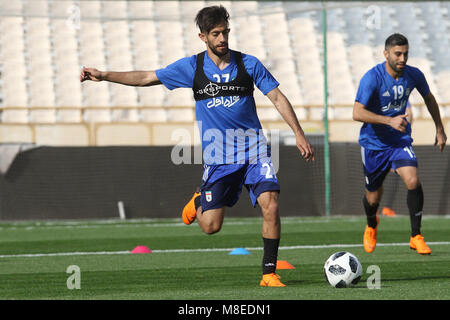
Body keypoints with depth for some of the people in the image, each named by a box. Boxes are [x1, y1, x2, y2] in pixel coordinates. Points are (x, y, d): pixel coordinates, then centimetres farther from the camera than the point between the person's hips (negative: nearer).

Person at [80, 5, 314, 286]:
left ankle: (269, 272, -7)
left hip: (253, 150, 0)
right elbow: (146, 78, 5)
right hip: (217, 157, 1)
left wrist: (299, 134, -6)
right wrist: (103, 76, 0)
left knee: (270, 205, -20)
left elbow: (278, 97, 1)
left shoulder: (248, 64, -2)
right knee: (210, 226, -3)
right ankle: (198, 201, 33)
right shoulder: (191, 67, 0)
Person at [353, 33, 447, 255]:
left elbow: (428, 98, 14)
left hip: (400, 140, 2)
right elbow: (357, 113, -27)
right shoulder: (372, 78, -21)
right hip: (373, 143, -2)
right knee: (373, 197, 9)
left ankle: (416, 237, -10)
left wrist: (439, 129, 17)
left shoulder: (413, 75, -8)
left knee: (413, 181, -23)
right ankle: (371, 225, 46)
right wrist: (390, 121, -35)